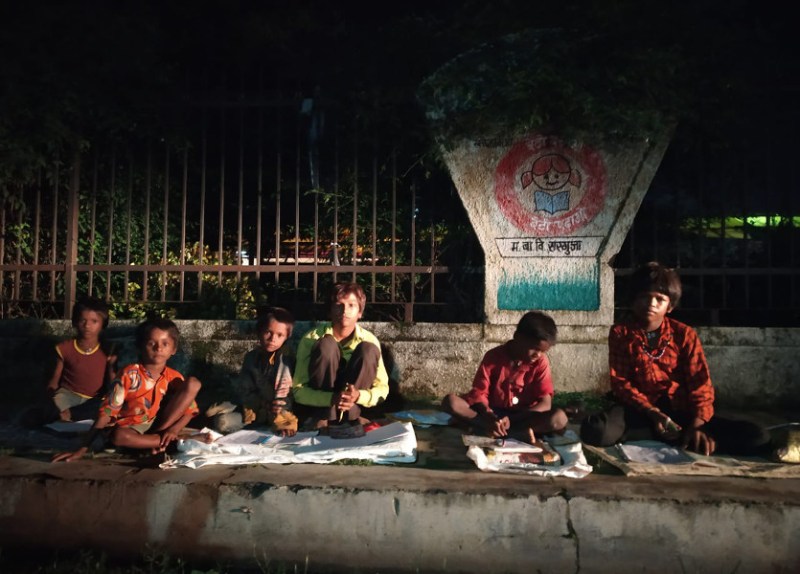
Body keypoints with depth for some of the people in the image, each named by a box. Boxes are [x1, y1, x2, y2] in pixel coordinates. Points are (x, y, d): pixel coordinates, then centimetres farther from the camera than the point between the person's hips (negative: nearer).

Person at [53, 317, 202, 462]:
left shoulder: (174, 378, -5)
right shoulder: (129, 374, -14)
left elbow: (190, 411, -2)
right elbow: (106, 412, -17)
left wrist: (173, 430, -22)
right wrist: (83, 449, -22)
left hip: (159, 424, 3)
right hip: (129, 429, -3)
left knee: (192, 383, -15)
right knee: (118, 435, -43)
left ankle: (157, 434, -15)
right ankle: (168, 442, -22)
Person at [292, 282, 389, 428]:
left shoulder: (370, 340, -9)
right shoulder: (311, 339, -15)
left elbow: (382, 389, -6)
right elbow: (298, 390, -15)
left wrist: (358, 396, -30)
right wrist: (331, 398, -34)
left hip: (350, 407, 2)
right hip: (320, 404, -2)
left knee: (368, 349, -21)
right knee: (326, 345, -26)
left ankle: (351, 415, -17)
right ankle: (322, 416, -19)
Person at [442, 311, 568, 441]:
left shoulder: (541, 362, -8)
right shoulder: (493, 356, -9)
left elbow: (545, 403, -14)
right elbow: (479, 393, -11)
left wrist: (511, 419, -27)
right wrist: (489, 417, -33)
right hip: (492, 413, 1)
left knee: (559, 419, -30)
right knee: (450, 401, -25)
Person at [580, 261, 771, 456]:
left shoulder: (684, 334, 3)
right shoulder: (620, 333, 1)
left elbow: (699, 383, -3)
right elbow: (620, 382, -5)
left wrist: (696, 426, -20)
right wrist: (653, 413, -21)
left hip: (680, 410, 1)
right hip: (639, 409, 0)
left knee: (758, 437, -17)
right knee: (595, 431, -36)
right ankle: (677, 437, -19)